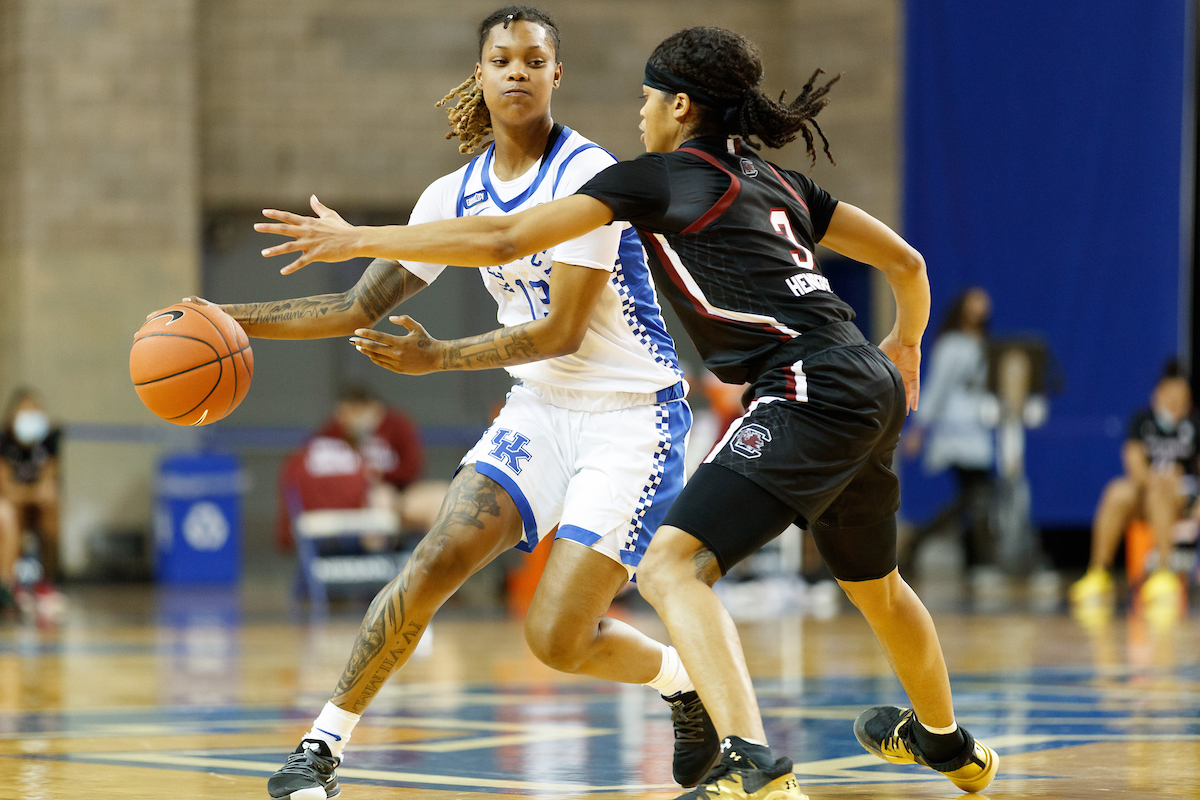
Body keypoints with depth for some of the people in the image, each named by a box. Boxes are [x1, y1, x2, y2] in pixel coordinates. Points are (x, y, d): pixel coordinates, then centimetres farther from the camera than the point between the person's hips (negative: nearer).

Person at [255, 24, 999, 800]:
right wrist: (906, 345, 44)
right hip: (872, 389, 9)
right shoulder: (776, 182, 19)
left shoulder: (660, 176, -1)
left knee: (672, 567, -17)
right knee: (872, 581, 31)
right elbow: (906, 262, 23)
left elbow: (506, 240, -5)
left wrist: (358, 239, 1)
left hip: (812, 390, -9)